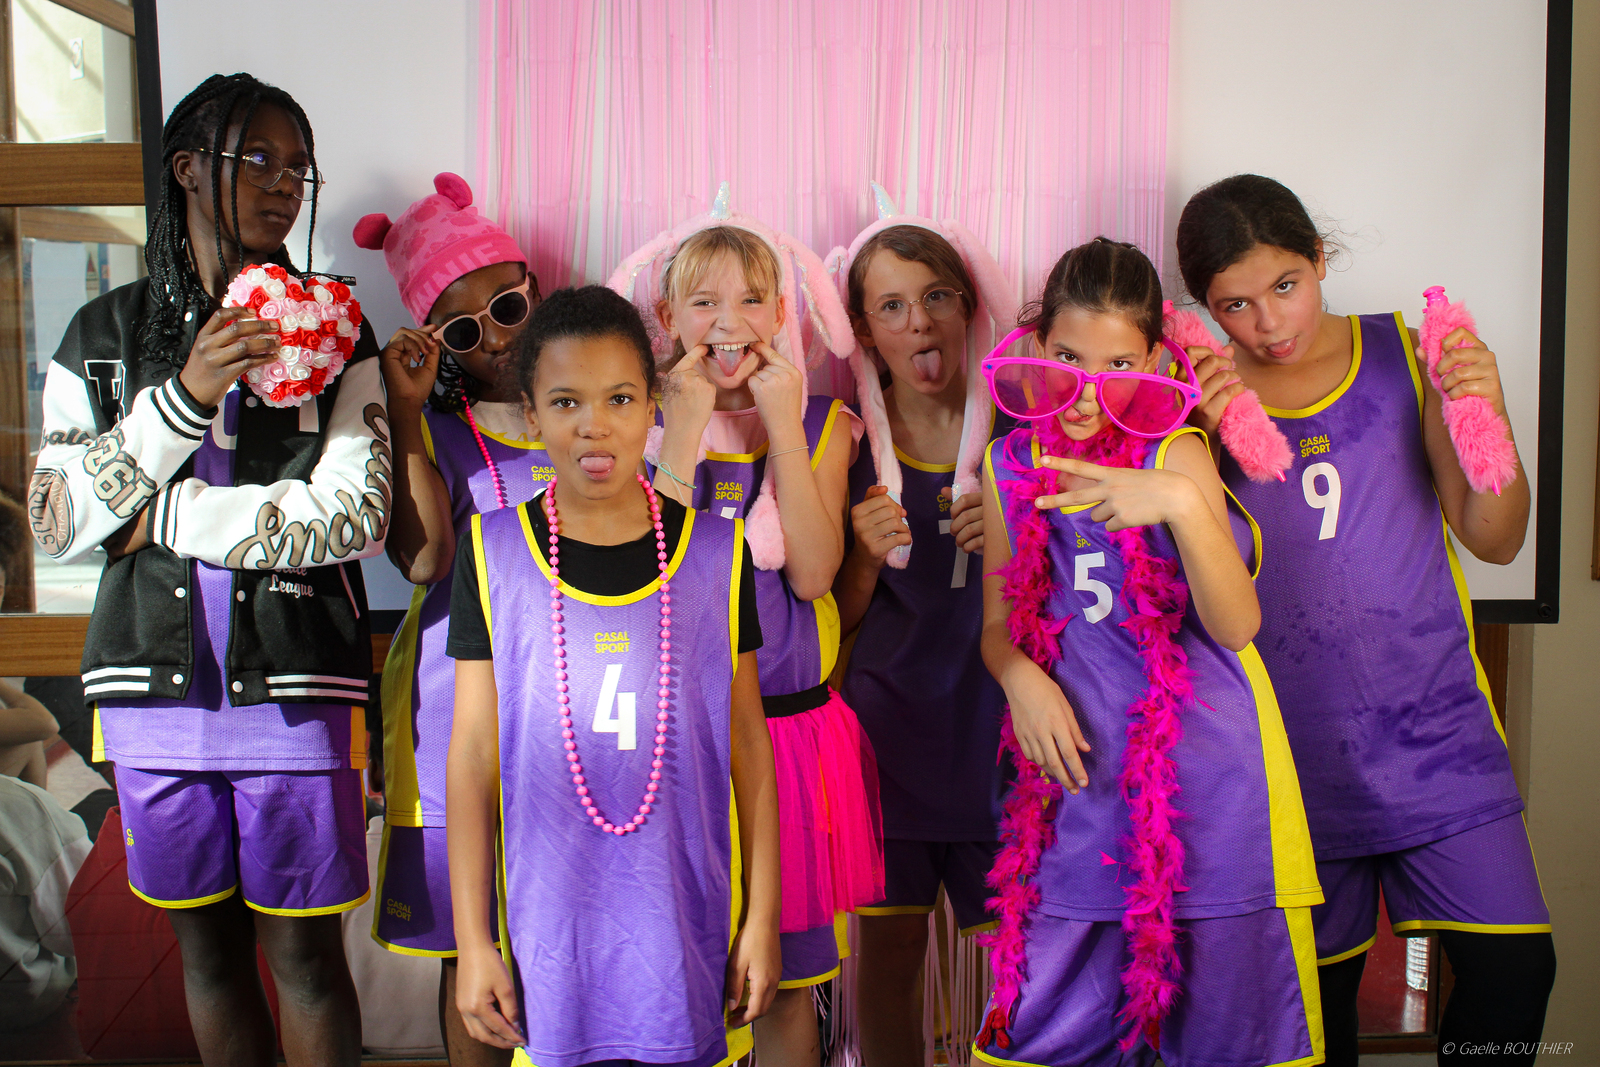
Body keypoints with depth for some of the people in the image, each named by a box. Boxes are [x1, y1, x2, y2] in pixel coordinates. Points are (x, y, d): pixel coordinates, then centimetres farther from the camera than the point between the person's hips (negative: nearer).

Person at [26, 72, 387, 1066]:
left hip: (295, 684, -2)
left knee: (304, 949, 5)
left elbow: (354, 519, -9)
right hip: (155, 684, 2)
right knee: (207, 944, 14)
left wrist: (163, 517, -8)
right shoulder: (104, 333, 7)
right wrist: (186, 395, -13)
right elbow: (59, 524, -1)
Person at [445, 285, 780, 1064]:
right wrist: (472, 941, -1)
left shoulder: (717, 551, -2)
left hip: (688, 916, 0)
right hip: (550, 916, 0)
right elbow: (473, 753, 0)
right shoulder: (493, 552, -2)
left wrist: (762, 916, 1)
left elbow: (747, 742, 2)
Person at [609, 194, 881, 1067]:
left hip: (792, 724, 1)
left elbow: (812, 576, -11)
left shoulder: (819, 425, 2)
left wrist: (784, 429, -14)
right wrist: (684, 434, -16)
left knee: (785, 975, 12)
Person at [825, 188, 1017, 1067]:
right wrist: (867, 557, -15)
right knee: (889, 939, 7)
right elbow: (839, 616, 5)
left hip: (995, 716, 0)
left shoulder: (1016, 428, -1)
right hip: (889, 718, 1)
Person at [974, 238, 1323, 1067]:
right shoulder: (1008, 467, 4)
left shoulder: (1177, 455, -5)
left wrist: (1182, 502, -30)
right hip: (1083, 774, 3)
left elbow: (1235, 626, -15)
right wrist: (1021, 677, -9)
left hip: (1206, 776, -2)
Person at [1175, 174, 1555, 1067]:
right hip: (1297, 742, -1)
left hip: (1432, 722, 1)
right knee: (1319, 984, 9)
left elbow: (1495, 540, 4)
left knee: (1514, 963, -6)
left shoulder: (1405, 354, 3)